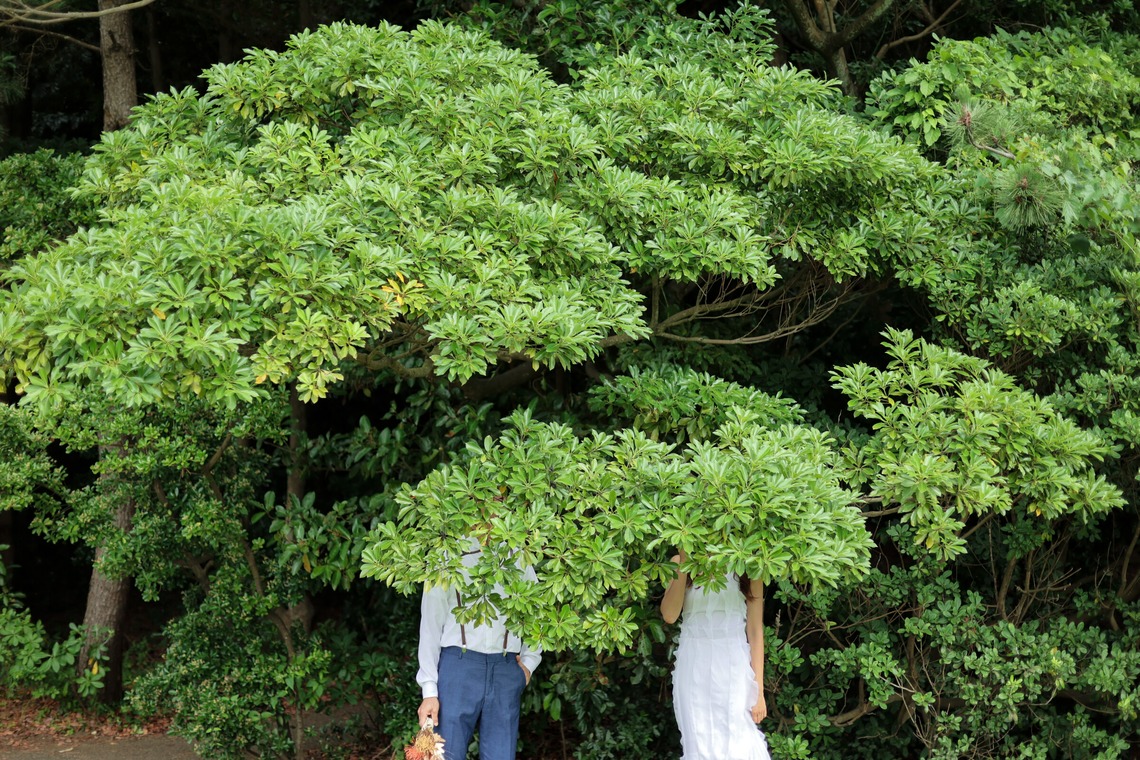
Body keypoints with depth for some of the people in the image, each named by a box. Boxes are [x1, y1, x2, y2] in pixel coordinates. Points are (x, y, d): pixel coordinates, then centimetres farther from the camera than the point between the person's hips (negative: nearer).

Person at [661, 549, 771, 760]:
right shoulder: (681, 561, 8)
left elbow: (755, 630, 2)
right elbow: (670, 615, -6)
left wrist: (758, 690, -3)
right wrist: (684, 565, -9)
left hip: (733, 666, -2)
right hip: (693, 667, 2)